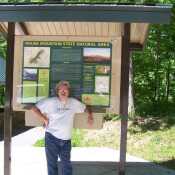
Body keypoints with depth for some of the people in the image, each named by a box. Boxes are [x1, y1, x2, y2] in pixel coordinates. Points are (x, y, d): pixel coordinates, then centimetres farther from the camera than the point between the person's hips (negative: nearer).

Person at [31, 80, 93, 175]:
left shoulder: (74, 102, 6)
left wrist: (90, 116, 5)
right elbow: (34, 108, 0)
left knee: (66, 164, 12)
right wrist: (44, 119, -5)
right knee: (52, 163, 6)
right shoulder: (50, 102, -4)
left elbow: (86, 108, 22)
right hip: (52, 137, -3)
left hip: (66, 139, 3)